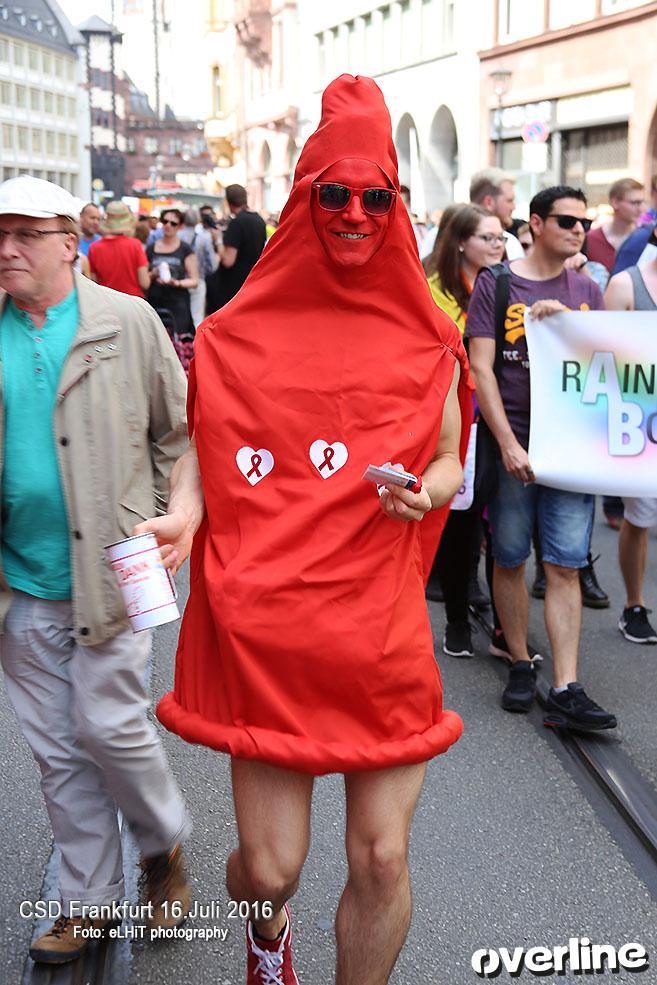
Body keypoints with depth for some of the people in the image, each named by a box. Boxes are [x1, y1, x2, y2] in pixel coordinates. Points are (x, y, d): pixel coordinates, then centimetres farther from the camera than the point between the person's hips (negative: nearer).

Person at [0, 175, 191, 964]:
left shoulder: (127, 320, -3)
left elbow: (179, 429, 2)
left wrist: (153, 523, 0)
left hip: (109, 569, -3)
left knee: (108, 726, -2)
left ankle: (164, 847, 27)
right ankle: (89, 899, 27)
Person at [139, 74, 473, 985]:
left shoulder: (424, 336, 4)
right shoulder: (243, 332, 1)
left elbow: (449, 460, 10)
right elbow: (202, 444, 6)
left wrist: (423, 491, -12)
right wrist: (180, 516, -14)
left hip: (382, 627, 1)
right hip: (266, 628, -1)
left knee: (381, 861, 4)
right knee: (269, 866, 5)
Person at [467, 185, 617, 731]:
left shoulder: (586, 291, 12)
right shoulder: (495, 284, 1)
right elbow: (481, 368, -5)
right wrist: (507, 443, -13)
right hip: (511, 443, -2)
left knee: (565, 565, -3)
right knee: (509, 559, 6)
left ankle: (566, 691, -2)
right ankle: (521, 664, 23)